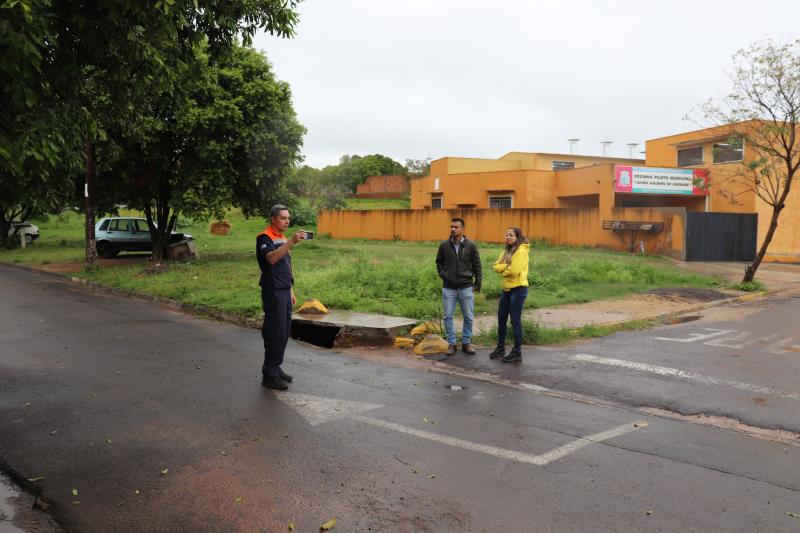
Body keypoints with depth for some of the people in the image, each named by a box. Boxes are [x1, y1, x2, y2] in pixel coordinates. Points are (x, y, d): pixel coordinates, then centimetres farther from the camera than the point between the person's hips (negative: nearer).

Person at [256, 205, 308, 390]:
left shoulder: (283, 238, 18)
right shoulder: (264, 237, -10)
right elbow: (271, 258, -30)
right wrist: (292, 242, -38)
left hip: (284, 291, 9)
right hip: (273, 292, -9)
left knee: (284, 332, 11)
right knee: (275, 333, -7)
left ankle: (276, 368, 22)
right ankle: (269, 375, -1)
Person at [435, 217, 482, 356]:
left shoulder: (471, 245, -2)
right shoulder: (444, 245, 0)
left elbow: (477, 265, 3)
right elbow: (439, 262, 13)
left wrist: (478, 283, 0)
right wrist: (442, 274, -1)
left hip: (466, 287, -1)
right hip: (448, 288, 1)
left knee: (468, 317, 5)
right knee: (448, 317, 3)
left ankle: (466, 343, 19)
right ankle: (451, 343, 14)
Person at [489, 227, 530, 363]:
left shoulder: (521, 251, -13)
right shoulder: (506, 251, 13)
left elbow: (514, 271, -23)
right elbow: (496, 266, 4)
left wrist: (503, 269, -4)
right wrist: (506, 267, -15)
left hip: (518, 289, -8)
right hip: (506, 288, 8)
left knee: (515, 320, -3)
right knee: (501, 319, 12)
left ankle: (517, 352, 6)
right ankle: (500, 348, 25)